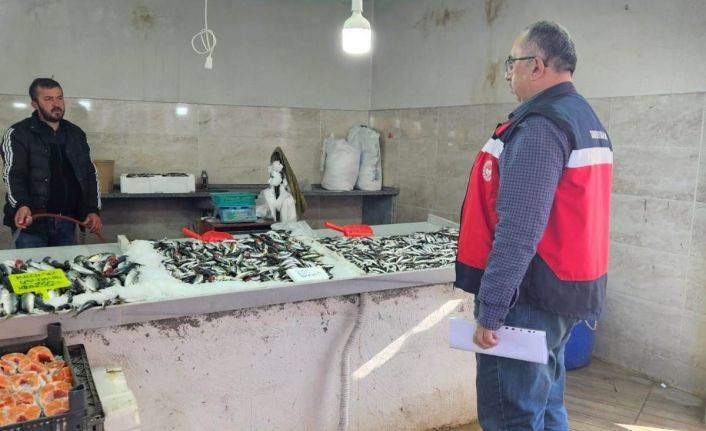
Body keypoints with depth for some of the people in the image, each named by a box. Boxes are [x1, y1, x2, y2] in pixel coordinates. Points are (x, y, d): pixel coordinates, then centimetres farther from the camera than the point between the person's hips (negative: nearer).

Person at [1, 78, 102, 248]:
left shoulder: (76, 134, 10)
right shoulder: (18, 134, -4)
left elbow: (90, 173, 12)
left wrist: (94, 210, 1)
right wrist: (21, 205, -33)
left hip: (67, 221, 5)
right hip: (32, 222, -4)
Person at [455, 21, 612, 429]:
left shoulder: (540, 125, -17)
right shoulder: (587, 120, 15)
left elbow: (519, 230, -25)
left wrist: (490, 309, -21)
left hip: (530, 297, -10)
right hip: (568, 290, 10)